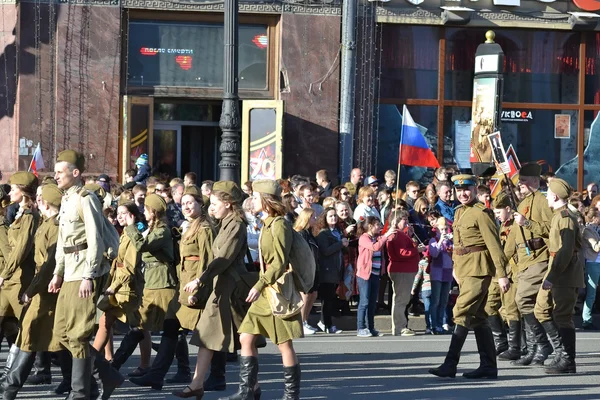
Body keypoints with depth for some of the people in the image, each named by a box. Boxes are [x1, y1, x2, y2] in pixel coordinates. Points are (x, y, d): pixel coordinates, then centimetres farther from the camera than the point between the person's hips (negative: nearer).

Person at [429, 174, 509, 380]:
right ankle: (488, 366, 16)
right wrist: (456, 267, 19)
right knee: (478, 318, 11)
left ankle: (450, 364, -13)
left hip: (478, 270, -9)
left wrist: (501, 274, -18)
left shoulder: (481, 213, -12)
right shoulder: (460, 212, 14)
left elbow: (494, 245, -15)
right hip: (464, 269, 9)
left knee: (462, 313, -12)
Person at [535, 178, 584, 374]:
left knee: (562, 317, -6)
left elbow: (566, 251, -22)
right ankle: (562, 352, 17)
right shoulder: (558, 216, 15)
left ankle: (567, 362, 1)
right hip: (556, 270, 10)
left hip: (565, 274, -10)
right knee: (542, 310, 12)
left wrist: (552, 277, -23)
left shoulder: (565, 218, -16)